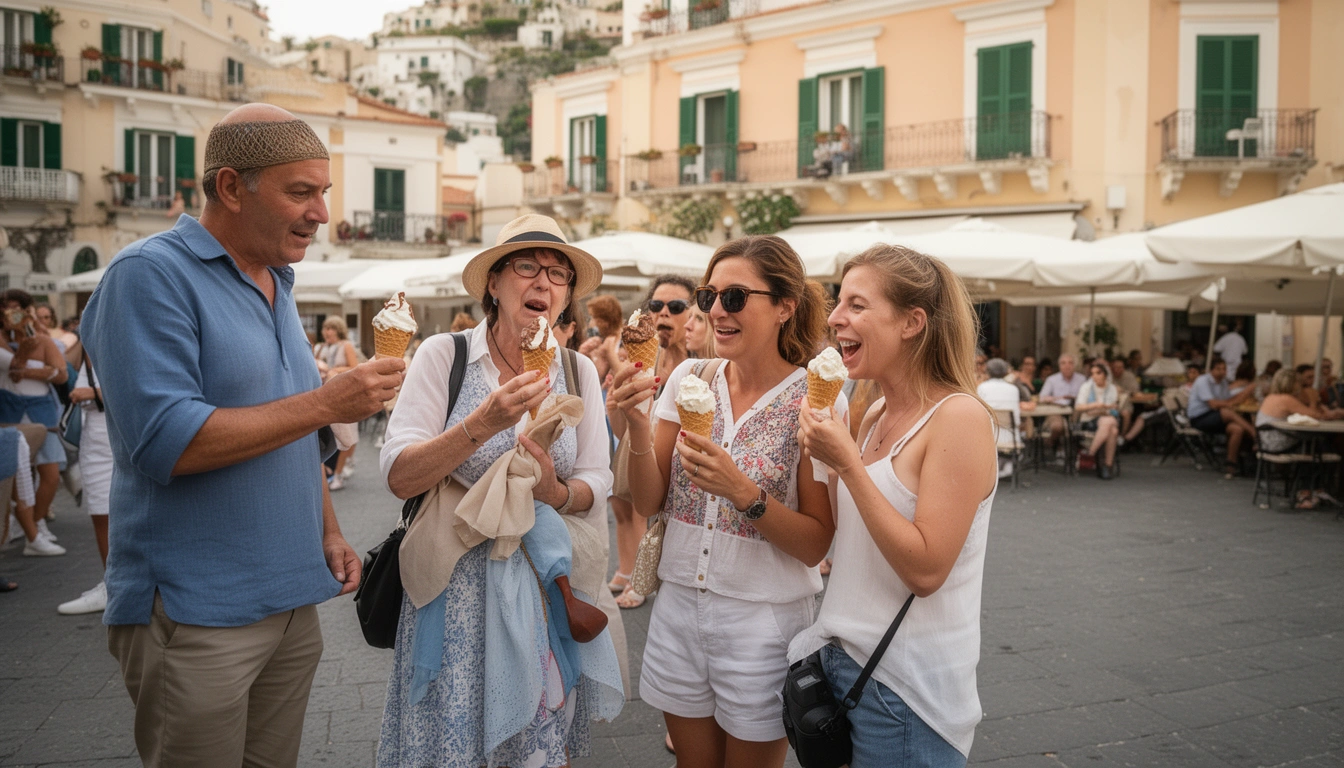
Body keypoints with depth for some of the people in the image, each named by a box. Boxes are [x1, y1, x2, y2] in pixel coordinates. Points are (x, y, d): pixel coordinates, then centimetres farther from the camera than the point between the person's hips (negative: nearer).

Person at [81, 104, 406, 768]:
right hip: (196, 613, -7)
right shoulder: (151, 276, -13)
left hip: (293, 599, 8)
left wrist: (328, 532, 11)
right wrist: (326, 403, -21)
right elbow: (165, 443, -23)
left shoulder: (277, 285, 13)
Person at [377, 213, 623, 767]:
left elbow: (595, 485, 4)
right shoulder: (444, 356, -8)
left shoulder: (579, 372, 2)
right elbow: (398, 477, -15)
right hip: (456, 590, -2)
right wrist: (483, 424, -28)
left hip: (548, 586, 3)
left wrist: (556, 493, -18)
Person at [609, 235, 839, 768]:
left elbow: (816, 544, -12)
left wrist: (744, 492, -27)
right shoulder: (688, 379, -1)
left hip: (764, 622, -3)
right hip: (679, 604, 4)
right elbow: (648, 503, -1)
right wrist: (636, 424, -16)